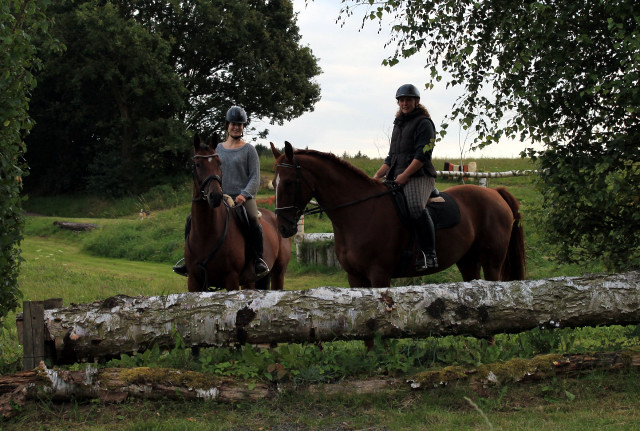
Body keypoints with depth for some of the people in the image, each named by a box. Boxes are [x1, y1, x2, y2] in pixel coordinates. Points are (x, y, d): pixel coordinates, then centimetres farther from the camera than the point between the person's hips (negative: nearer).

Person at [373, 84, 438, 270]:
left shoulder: (424, 123, -1)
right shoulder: (398, 125, 25)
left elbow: (423, 155, -12)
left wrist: (405, 175, -19)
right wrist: (377, 176, 14)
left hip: (419, 176, -9)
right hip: (397, 178, 9)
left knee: (416, 207, -33)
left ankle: (429, 255, -35)